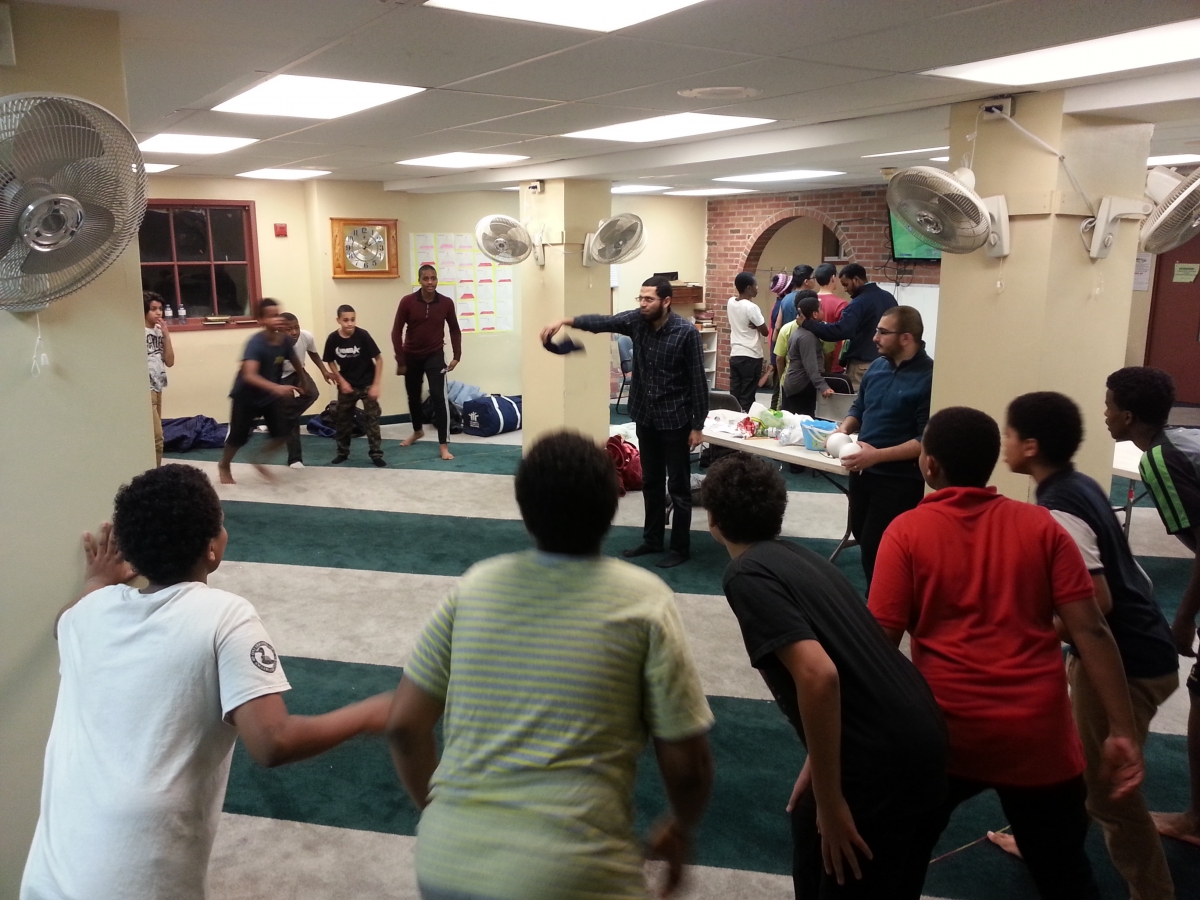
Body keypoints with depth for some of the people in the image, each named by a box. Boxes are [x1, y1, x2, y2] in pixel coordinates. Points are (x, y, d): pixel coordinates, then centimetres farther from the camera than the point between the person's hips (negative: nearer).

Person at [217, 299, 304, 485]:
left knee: (282, 434, -3)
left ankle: (259, 459, 26)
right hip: (246, 396, -5)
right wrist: (276, 388, -55)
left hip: (270, 395, 5)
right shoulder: (255, 343, -30)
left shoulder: (285, 340, -12)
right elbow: (249, 375, -43)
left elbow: (296, 363, 9)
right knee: (238, 436, 5)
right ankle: (224, 466, 34)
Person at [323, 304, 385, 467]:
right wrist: (341, 381, -4)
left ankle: (376, 454, 4)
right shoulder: (333, 338, -12)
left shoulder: (363, 335, -19)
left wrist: (376, 384, -15)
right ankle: (343, 452, 26)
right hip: (347, 384, 3)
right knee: (342, 419, 10)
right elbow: (331, 362, 4)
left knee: (372, 418, -3)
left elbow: (379, 358, -13)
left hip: (367, 383, -3)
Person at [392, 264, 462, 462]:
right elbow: (397, 331, -7)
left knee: (439, 397, -13)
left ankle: (443, 445, -10)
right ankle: (417, 431, 44)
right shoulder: (407, 301, -13)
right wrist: (400, 360, -9)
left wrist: (456, 356, -2)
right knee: (413, 396, 17)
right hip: (411, 356, 1)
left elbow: (454, 330, 4)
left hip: (435, 356, -1)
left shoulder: (446, 303, -10)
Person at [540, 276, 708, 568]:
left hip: (675, 420, -6)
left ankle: (681, 548, 16)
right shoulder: (636, 321, -2)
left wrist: (698, 425, -12)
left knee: (678, 486, 4)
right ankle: (652, 540, 30)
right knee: (651, 482, 16)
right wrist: (565, 321, -31)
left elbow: (698, 381, -13)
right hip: (645, 417, 6)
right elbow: (601, 322, -14)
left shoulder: (686, 333, -16)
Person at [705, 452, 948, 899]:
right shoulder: (797, 556, 13)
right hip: (914, 735, 9)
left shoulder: (747, 574, -14)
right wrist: (816, 768, 30)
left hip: (883, 759, -9)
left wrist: (829, 801, -17)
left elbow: (817, 675, -27)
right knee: (811, 841, 27)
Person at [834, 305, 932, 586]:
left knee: (876, 549, -3)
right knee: (861, 535, 20)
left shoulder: (928, 378, -20)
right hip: (863, 471, 8)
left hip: (900, 480, -8)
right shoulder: (878, 366, 5)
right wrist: (844, 428, -2)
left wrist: (878, 455, -27)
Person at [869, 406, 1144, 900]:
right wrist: (1122, 730, -2)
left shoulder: (907, 532, -6)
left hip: (946, 730, -2)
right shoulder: (1041, 525, 0)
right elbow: (1090, 630, -5)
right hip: (1041, 734, 2)